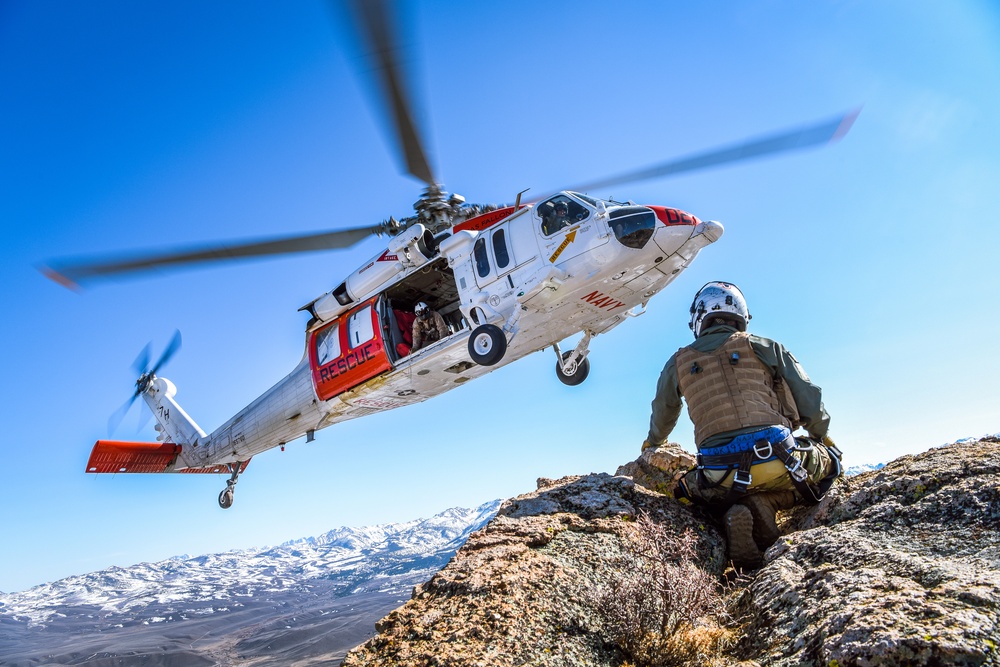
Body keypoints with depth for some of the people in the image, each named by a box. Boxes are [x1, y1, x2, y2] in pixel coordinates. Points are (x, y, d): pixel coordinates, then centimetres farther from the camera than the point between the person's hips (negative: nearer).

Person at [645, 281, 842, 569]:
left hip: (720, 477, 2)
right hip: (779, 463, -1)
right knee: (827, 458, 28)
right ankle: (764, 505, 0)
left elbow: (662, 417, 31)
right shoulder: (763, 347, 10)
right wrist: (821, 435, 34)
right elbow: (810, 399, 12)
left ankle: (738, 514, -3)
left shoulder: (678, 363, 15)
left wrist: (653, 442, 55)